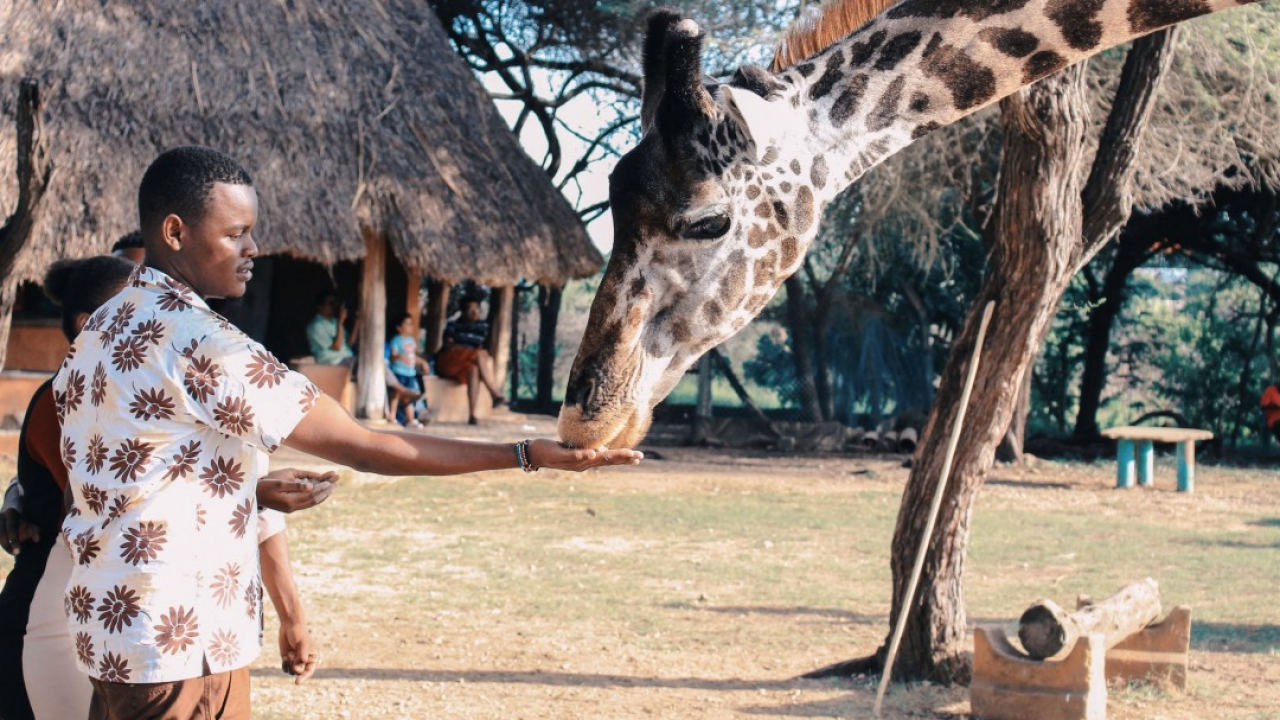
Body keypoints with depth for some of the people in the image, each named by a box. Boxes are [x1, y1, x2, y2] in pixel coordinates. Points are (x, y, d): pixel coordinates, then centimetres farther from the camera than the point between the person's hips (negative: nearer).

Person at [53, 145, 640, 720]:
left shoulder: (102, 329, 9)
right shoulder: (199, 341, -19)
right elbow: (365, 448, -20)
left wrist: (253, 489, 16)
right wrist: (530, 455, -18)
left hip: (110, 626, 9)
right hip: (179, 643, -9)